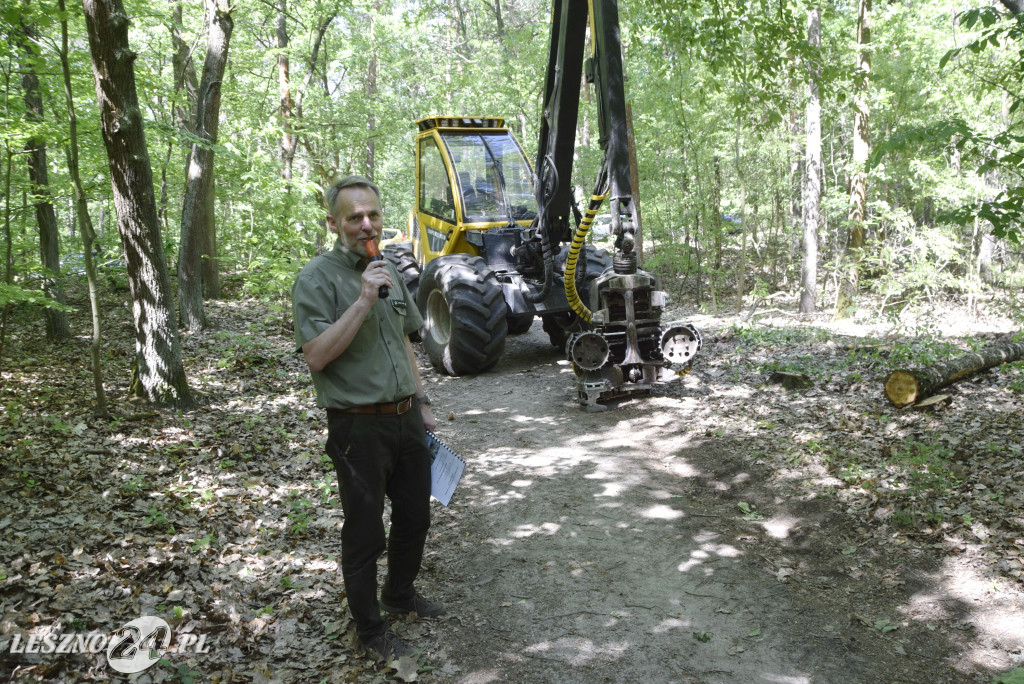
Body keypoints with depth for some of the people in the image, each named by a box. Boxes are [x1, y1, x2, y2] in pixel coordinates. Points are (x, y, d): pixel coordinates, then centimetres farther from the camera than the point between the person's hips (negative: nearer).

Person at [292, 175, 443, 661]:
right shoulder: (317, 279, -12)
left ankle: (401, 594, 44)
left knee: (414, 516, 20)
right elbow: (316, 357, -21)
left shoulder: (388, 272, 10)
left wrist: (421, 402, 16)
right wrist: (363, 301, -26)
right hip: (360, 427, -7)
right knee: (365, 532, 7)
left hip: (405, 418, 7)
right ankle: (369, 628, 27)